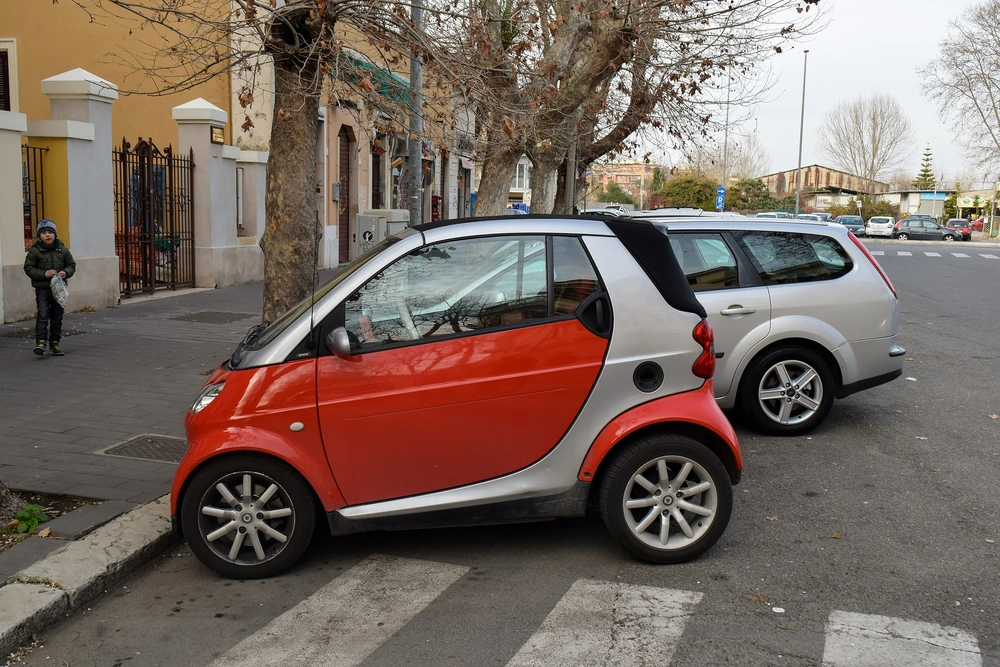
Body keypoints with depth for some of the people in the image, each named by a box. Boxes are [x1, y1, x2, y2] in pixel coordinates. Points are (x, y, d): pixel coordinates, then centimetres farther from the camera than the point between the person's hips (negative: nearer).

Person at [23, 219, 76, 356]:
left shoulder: (63, 250, 6)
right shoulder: (34, 251, -3)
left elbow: (72, 265, 12)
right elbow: (28, 268, -3)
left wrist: (66, 272, -10)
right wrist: (44, 274, -17)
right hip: (42, 289, -3)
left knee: (57, 318, 8)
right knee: (43, 316, -13)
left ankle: (54, 344, 16)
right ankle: (40, 342, -14)